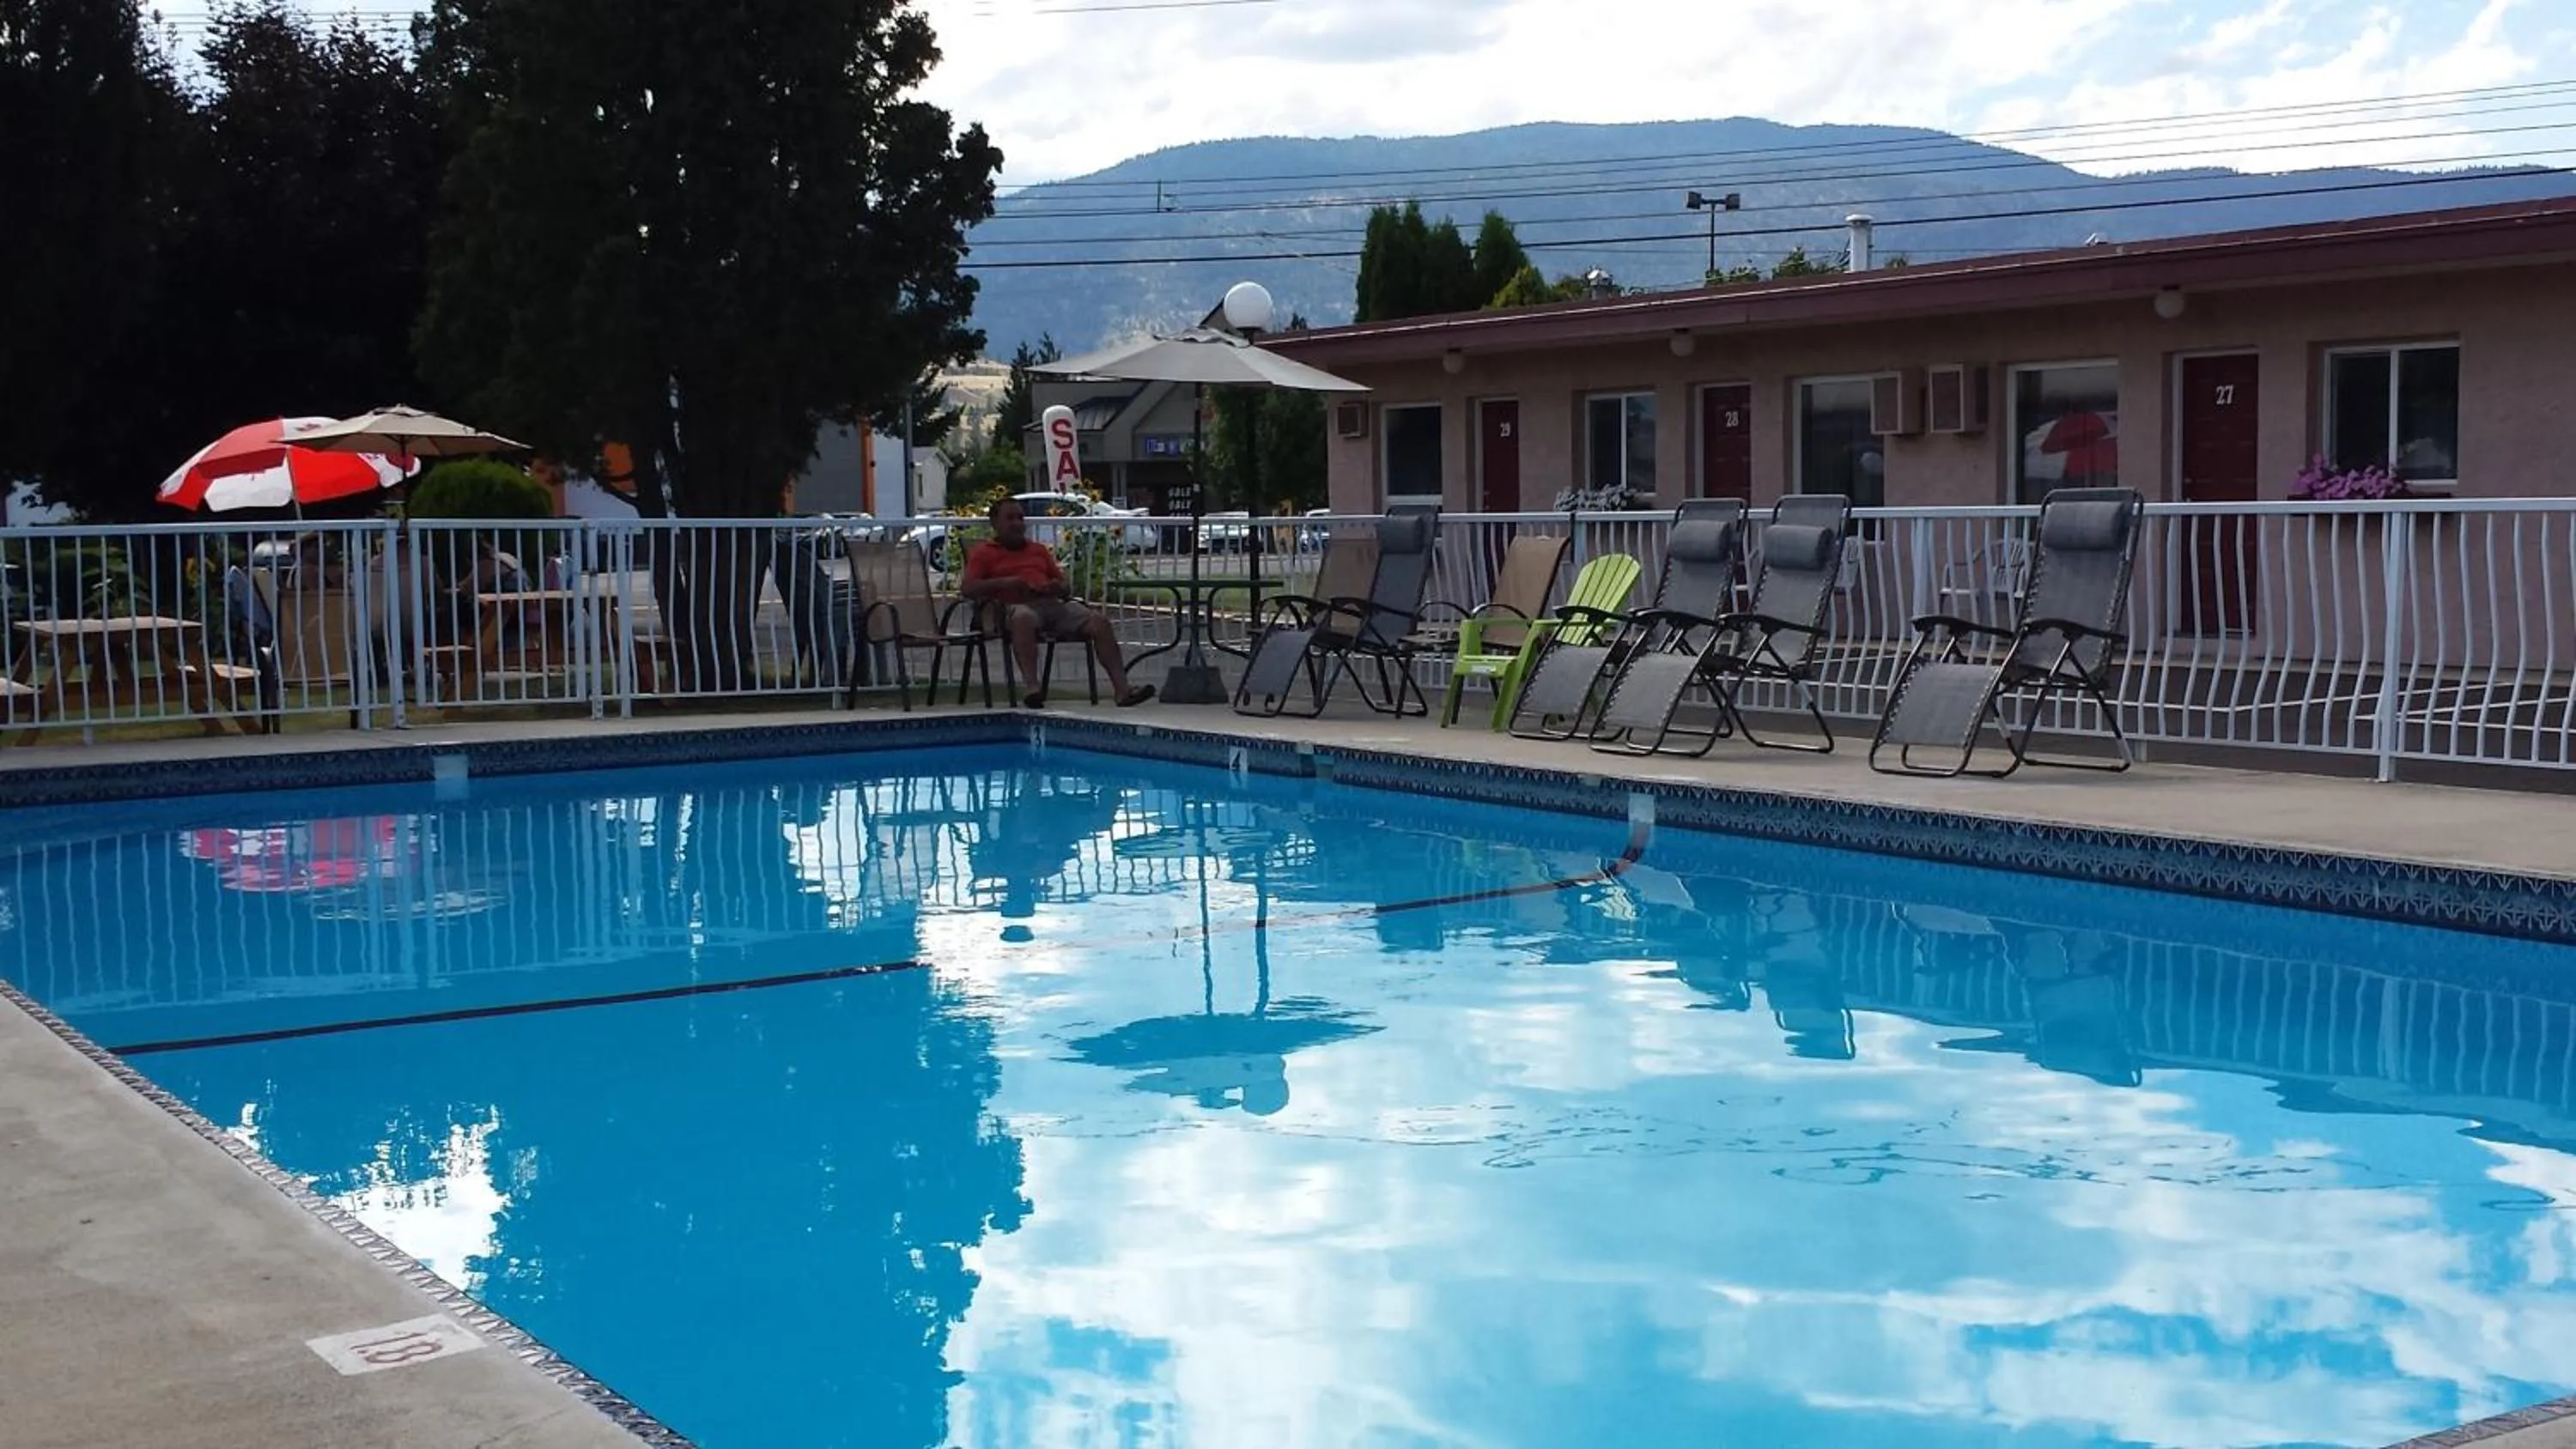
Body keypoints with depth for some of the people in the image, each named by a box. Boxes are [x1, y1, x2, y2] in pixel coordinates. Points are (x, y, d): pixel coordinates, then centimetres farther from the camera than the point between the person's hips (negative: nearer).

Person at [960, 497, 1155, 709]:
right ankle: (1033, 687, -54)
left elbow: (1066, 585, 30)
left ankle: (1123, 689, -29)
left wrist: (1059, 587, 3)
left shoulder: (1039, 550, 32)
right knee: (1024, 619, -43)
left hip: (1052, 604, 5)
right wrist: (1005, 582, -12)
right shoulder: (983, 553, 17)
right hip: (1017, 606, -5)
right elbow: (967, 588, 1)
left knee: (1099, 622, -19)